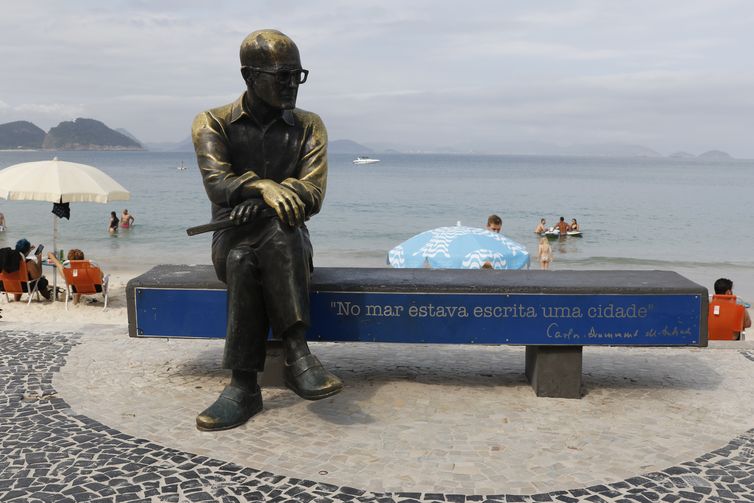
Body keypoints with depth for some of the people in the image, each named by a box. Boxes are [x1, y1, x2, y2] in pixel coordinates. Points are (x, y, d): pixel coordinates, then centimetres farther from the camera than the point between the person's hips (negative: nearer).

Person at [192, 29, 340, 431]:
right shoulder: (213, 124, 1)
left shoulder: (309, 126, 5)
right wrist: (264, 186, -36)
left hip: (288, 239, 1)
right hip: (232, 238, 0)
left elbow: (312, 197, -8)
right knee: (242, 261, -37)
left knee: (278, 231, -36)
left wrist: (261, 201, -26)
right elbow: (217, 185, -16)